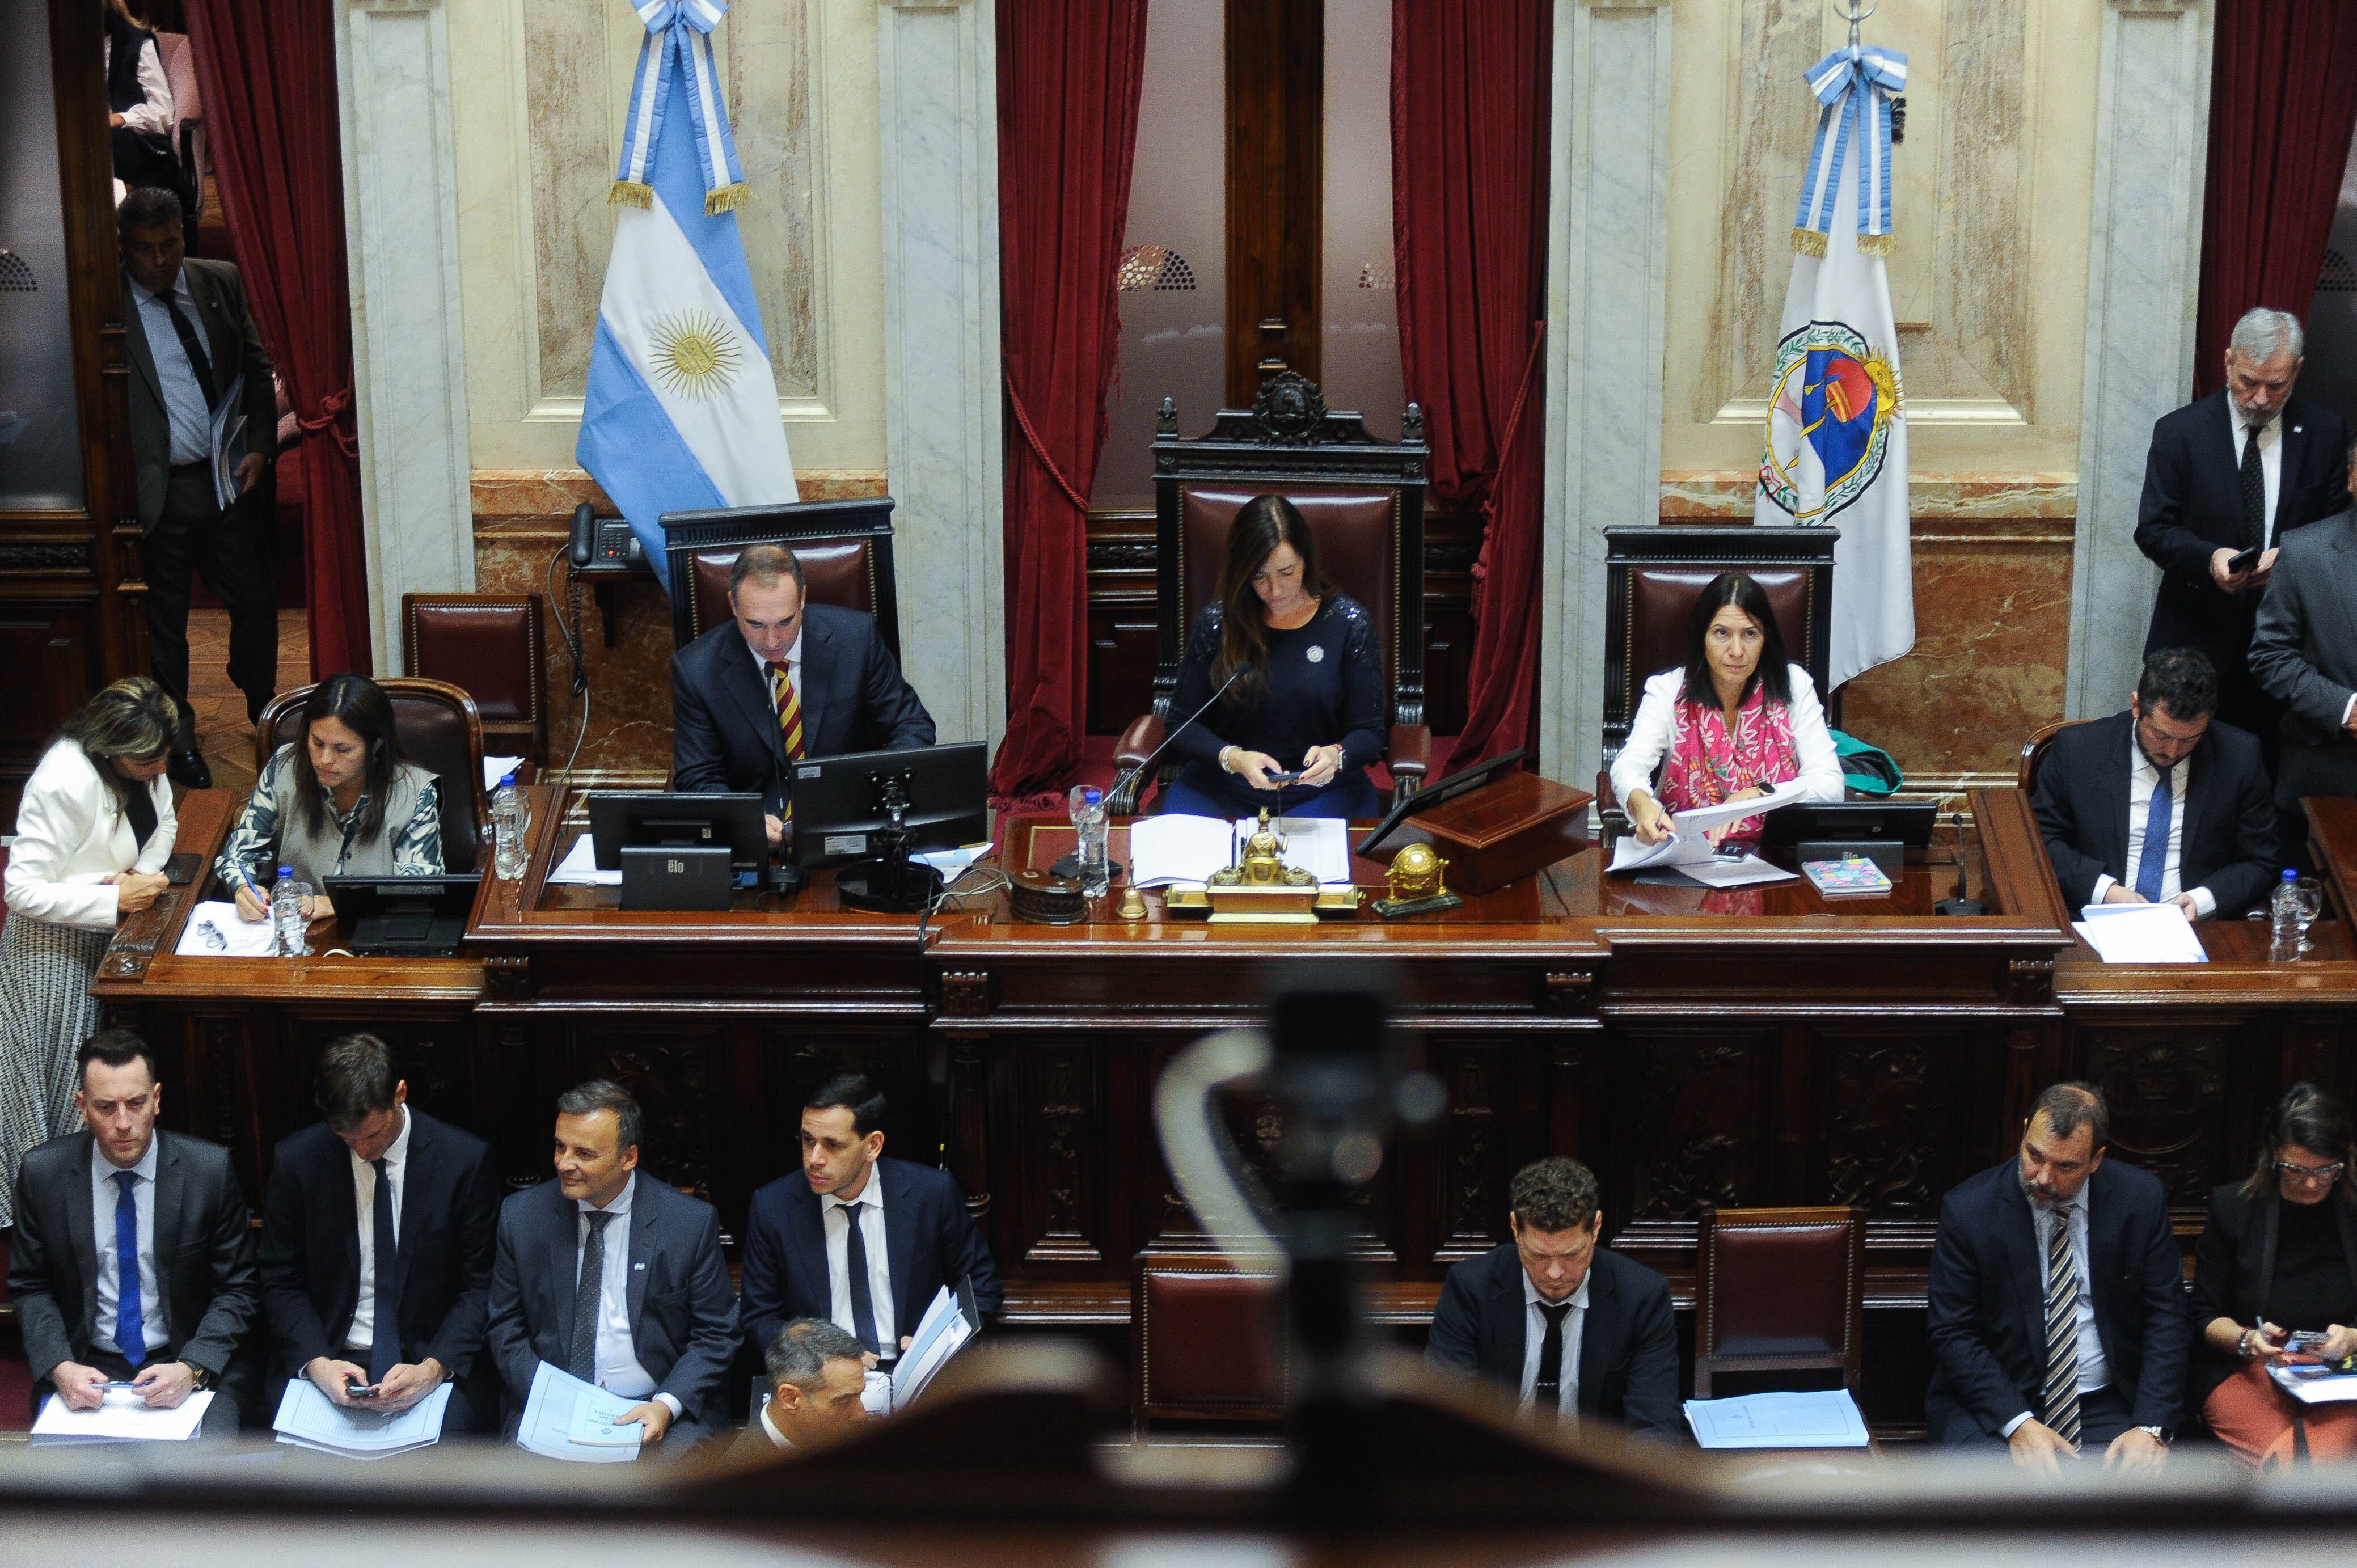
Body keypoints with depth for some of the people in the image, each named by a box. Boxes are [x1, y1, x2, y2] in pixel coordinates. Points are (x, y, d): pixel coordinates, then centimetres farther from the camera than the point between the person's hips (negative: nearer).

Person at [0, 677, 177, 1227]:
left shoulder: (144, 761, -6)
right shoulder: (66, 783, -31)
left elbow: (163, 824, 10)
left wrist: (145, 873, -12)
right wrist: (116, 900, -32)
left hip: (107, 933, 7)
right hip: (55, 944, -7)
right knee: (62, 1077, -1)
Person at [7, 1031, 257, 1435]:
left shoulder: (210, 1169, -5)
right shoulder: (43, 1172, -2)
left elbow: (236, 1290, 0)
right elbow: (30, 1289, 7)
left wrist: (192, 1369, -16)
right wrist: (59, 1367, -11)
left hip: (191, 1366, -1)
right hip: (84, 1368, 1)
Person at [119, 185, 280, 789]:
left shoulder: (221, 283, 4)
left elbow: (257, 367, 10)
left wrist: (260, 446, 0)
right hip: (159, 488, -4)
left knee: (257, 602, 13)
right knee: (164, 620, 9)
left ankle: (265, 711, 37)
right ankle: (179, 740, 24)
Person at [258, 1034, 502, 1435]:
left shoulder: (466, 1159, -5)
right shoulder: (295, 1160, -1)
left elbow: (482, 1287, -1)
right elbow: (281, 1285, 5)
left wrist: (432, 1370, -17)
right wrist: (317, 1364, -13)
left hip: (435, 1361, -1)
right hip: (328, 1360, 1)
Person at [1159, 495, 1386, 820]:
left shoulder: (1349, 623, -1)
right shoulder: (1215, 623, 1)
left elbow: (1369, 732, 2)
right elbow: (1181, 726, 3)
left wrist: (1336, 756, -22)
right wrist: (1232, 758, -18)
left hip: (1321, 791, -1)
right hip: (1221, 789, 1)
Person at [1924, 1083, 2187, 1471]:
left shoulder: (2141, 1199, -2)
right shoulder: (1967, 1209, -8)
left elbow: (2165, 1316, 1)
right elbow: (1953, 1334, -6)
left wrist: (2151, 1425, -12)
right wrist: (2017, 1423, -19)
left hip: (2108, 1408, 2)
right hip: (1995, 1406, -2)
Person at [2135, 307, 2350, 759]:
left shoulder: (2324, 432, 3)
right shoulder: (2179, 432, -3)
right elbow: (2152, 530, -4)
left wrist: (2290, 554, -16)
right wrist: (2209, 557, -23)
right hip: (2197, 634, -1)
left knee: (2267, 768, 4)